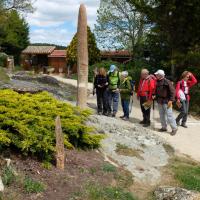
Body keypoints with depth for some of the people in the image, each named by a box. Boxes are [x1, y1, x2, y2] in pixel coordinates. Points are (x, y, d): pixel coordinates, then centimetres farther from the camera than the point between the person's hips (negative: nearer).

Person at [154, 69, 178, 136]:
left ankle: (174, 128, 4)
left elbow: (172, 91, -14)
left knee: (169, 115, -6)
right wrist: (154, 95, 2)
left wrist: (171, 100, -19)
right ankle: (164, 127, 26)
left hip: (166, 101, -7)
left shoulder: (167, 82, -14)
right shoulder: (157, 82, 7)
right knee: (162, 115, 13)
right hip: (160, 101, 8)